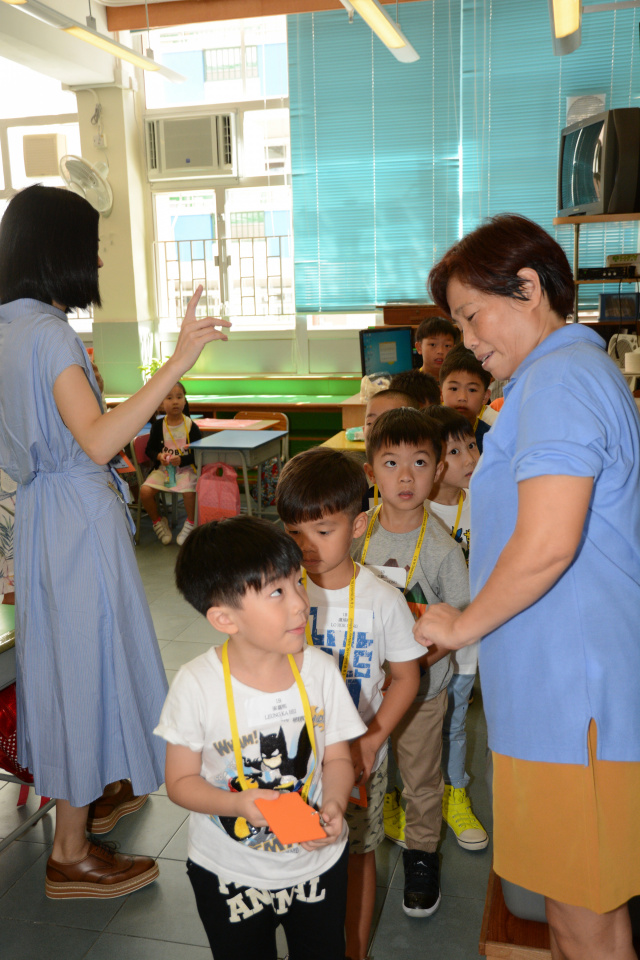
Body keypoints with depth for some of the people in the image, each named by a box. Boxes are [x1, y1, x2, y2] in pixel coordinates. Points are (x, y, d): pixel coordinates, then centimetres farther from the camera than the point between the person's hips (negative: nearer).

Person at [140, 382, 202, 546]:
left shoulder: (191, 426, -4)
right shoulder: (158, 425, 3)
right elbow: (150, 449, 10)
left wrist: (181, 460, -18)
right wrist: (159, 456, -12)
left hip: (185, 468, -3)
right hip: (162, 468, 3)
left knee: (189, 491, -33)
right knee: (145, 491, -21)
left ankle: (190, 524, -3)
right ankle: (158, 522, 7)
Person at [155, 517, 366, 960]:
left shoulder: (319, 669, -14)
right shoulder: (197, 684, -22)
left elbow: (337, 757, -2)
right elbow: (181, 781, -11)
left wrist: (334, 805, -22)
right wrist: (237, 803, -28)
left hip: (317, 862, 2)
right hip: (228, 873, -1)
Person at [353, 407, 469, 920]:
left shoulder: (441, 546, -16)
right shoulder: (356, 532, -8)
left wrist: (425, 654, -24)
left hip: (421, 685, -2)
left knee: (421, 777, 15)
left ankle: (422, 854, 39)